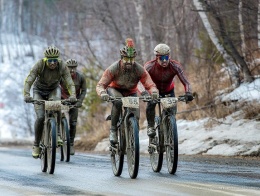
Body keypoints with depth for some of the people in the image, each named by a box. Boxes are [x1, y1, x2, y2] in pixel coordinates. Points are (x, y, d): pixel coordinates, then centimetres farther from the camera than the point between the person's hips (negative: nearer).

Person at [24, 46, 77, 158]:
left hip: (54, 90, 1)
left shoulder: (62, 66, -25)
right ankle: (36, 145, 1)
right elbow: (28, 81, -34)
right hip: (39, 91, -1)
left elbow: (70, 83, -29)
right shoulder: (40, 65, -29)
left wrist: (73, 95, -48)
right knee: (40, 117, -17)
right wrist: (26, 95, -50)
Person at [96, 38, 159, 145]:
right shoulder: (114, 68, -28)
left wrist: (154, 92, -50)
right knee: (118, 102, -37)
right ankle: (113, 130, -24)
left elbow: (150, 84, -26)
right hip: (115, 90, -2)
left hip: (131, 92, 2)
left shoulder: (139, 69, -24)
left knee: (136, 116, -17)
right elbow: (100, 85, -30)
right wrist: (103, 93, -53)